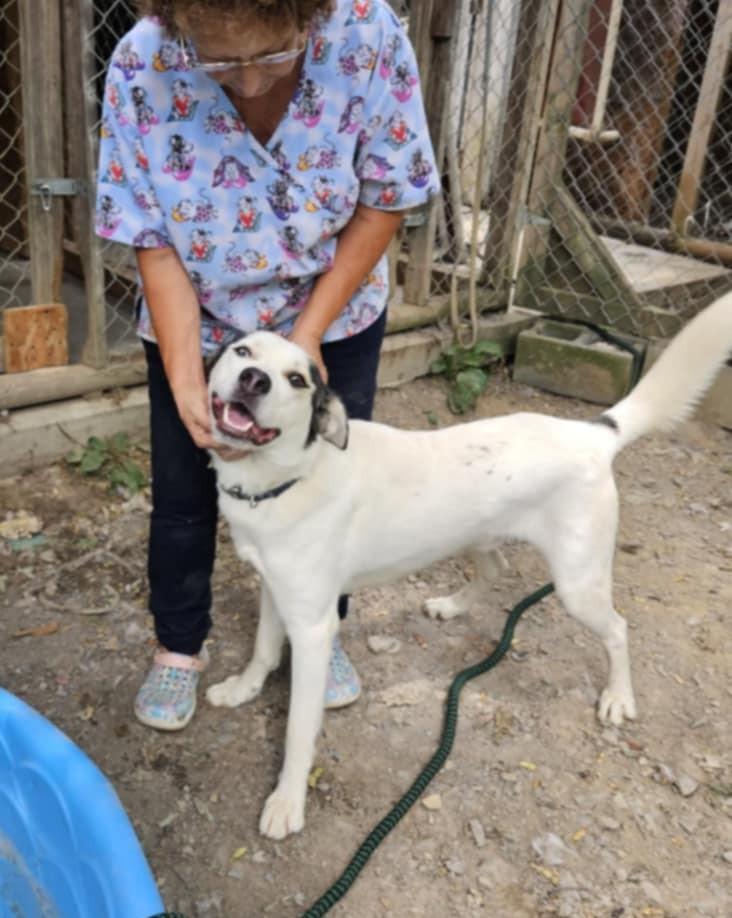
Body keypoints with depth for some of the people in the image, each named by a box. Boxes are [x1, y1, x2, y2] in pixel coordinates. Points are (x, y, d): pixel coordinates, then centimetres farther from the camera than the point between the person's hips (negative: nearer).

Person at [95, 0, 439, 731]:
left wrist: (309, 332, -19)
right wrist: (185, 380, -28)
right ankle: (179, 646, 36)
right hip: (195, 325, 0)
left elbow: (387, 199, -16)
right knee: (183, 494, 10)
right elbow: (151, 241, -19)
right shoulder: (143, 66, -26)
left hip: (334, 317, 1)